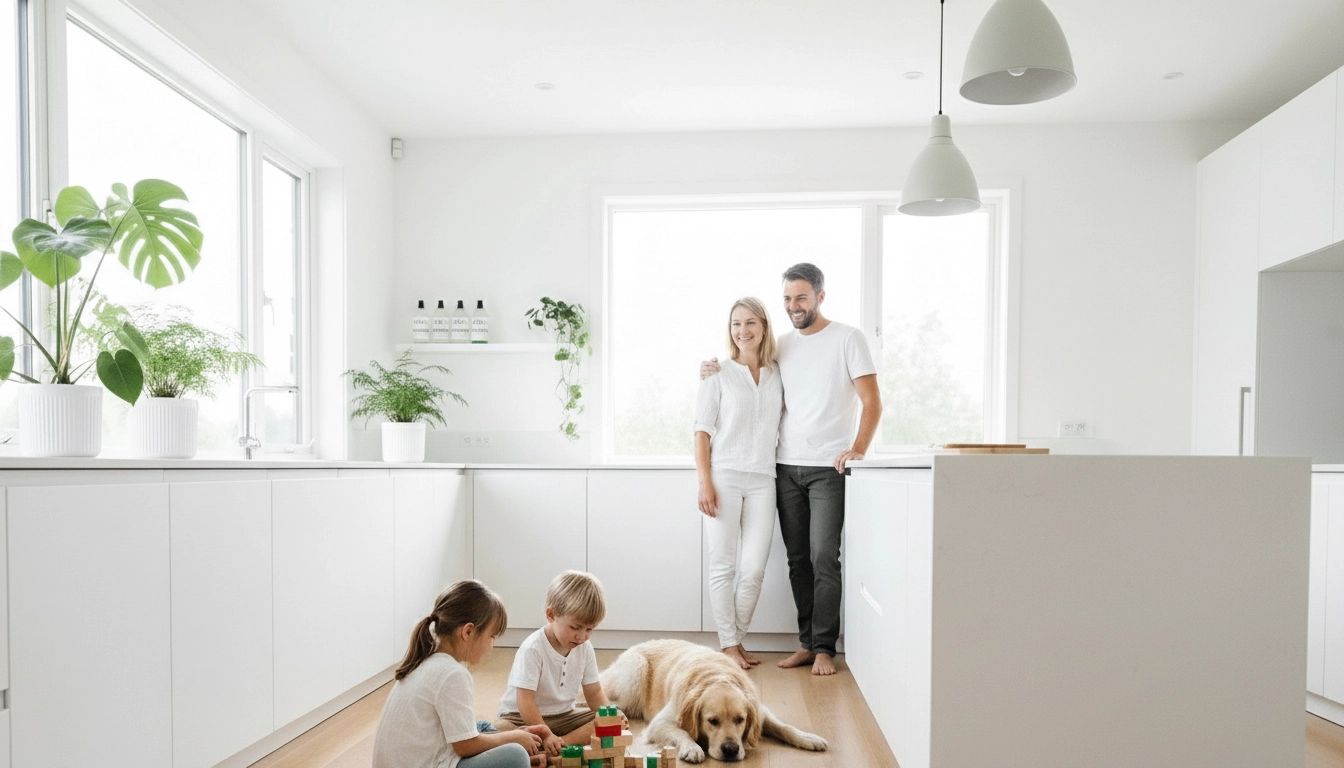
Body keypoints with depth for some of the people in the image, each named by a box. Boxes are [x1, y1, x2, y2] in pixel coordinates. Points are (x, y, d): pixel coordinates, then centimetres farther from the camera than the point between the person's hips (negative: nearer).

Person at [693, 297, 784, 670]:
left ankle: (737, 639, 18)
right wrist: (704, 482, -8)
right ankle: (728, 644, 12)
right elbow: (702, 432, -1)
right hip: (724, 476, -3)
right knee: (723, 565, 1)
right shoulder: (718, 374, 2)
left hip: (762, 481, 3)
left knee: (754, 568, 1)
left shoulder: (778, 375, 12)